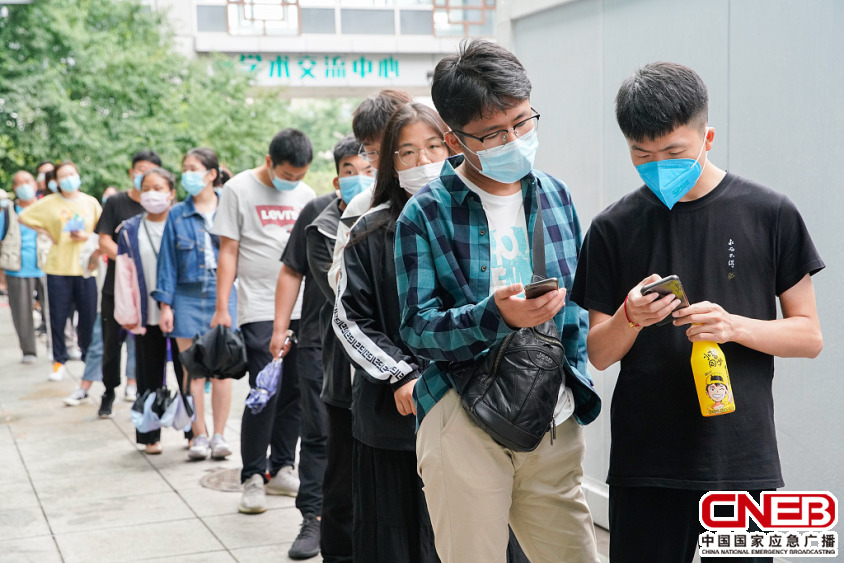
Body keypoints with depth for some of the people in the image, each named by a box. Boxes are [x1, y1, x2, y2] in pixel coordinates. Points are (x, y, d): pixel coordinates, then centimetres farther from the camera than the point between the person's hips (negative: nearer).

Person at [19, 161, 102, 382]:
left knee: (89, 316, 0)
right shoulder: (50, 202, 3)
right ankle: (59, 361, 14)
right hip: (58, 266, 0)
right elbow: (24, 216, 8)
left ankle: (90, 360, 15)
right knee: (58, 316, 1)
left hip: (85, 266, 1)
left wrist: (87, 236, -7)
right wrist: (46, 232, 1)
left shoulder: (91, 203, 6)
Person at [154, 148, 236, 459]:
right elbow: (167, 260, 5)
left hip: (223, 293, -1)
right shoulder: (177, 214, 5)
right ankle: (199, 435, 11)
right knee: (193, 370, 2)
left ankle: (219, 435, 11)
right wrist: (165, 304, -1)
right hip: (187, 297, 1)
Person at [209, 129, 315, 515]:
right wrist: (221, 308, -9)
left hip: (302, 309, 5)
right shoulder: (239, 189, -2)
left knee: (295, 390, 6)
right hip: (259, 309, -5)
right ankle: (252, 478, 1)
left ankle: (281, 469, 19)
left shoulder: (305, 195, 12)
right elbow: (228, 252, -3)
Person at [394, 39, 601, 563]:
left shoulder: (555, 195, 10)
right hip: (463, 418, -4)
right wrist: (494, 316, -25)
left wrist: (575, 380, 8)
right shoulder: (426, 213, -5)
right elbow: (418, 328, -9)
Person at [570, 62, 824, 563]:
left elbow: (809, 336, 3)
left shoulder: (769, 215, -1)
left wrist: (734, 326, -15)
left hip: (744, 460, 0)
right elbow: (598, 354, 5)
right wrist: (631, 317, -16)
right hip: (646, 462, 1)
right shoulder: (614, 229, 2)